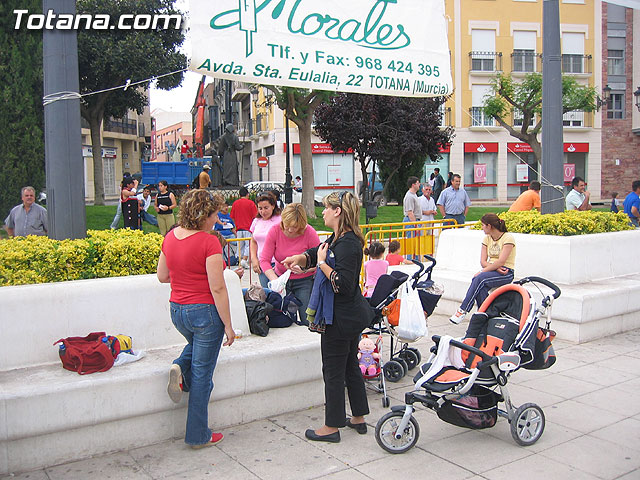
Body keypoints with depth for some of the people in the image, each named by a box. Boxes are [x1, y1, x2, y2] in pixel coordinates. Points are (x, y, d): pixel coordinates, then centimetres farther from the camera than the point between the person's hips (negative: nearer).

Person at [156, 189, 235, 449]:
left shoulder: (170, 237, 2)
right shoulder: (209, 242, -19)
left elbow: (162, 276, 12)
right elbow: (217, 288, -19)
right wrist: (228, 325, -12)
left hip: (177, 310, 7)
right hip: (205, 311, -7)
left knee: (196, 343, 38)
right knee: (202, 374, 6)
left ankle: (180, 368, 8)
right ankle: (198, 435, 17)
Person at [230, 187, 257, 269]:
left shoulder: (235, 203, 6)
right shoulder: (250, 203, -5)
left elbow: (232, 217, 11)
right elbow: (255, 215, -5)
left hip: (239, 228, 4)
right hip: (248, 228, -4)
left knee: (240, 245, 10)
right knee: (248, 244, -1)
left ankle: (241, 260, 12)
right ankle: (244, 260, -15)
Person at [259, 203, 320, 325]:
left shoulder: (310, 233, -16)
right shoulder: (275, 231, -12)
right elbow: (264, 260, -12)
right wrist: (274, 279, -28)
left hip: (304, 281, -2)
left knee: (307, 322, -7)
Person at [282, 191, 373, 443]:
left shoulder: (347, 244, -23)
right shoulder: (338, 238, 8)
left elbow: (343, 285, -29)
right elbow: (316, 253, 19)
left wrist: (322, 263, -21)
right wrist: (299, 258, 0)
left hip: (342, 318, -10)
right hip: (355, 313, 10)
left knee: (333, 370, 3)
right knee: (350, 364, 20)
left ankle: (332, 427, 17)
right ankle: (358, 418, 33)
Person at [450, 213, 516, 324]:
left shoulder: (508, 238, -9)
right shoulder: (487, 239, 12)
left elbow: (501, 262, -19)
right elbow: (483, 261, 4)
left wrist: (482, 272, -22)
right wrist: (496, 268, -15)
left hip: (506, 273, -6)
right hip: (492, 269, 6)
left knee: (479, 279, -32)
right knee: (481, 288, -30)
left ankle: (462, 311, -31)